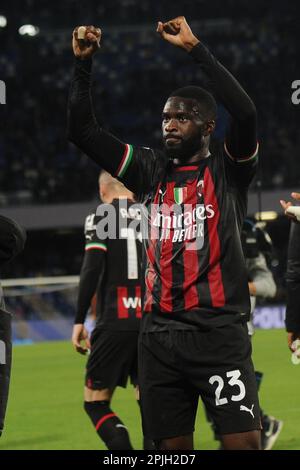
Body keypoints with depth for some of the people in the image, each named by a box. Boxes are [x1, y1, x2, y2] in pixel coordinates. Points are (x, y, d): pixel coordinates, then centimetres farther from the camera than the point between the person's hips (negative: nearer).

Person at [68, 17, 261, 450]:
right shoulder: (151, 170, 13)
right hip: (159, 334, 5)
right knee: (173, 445, 6)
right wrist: (83, 63, 0)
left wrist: (195, 48, -18)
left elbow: (245, 113, -18)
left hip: (219, 332, -4)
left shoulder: (228, 168, 2)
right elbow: (82, 131, 11)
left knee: (244, 440, -12)